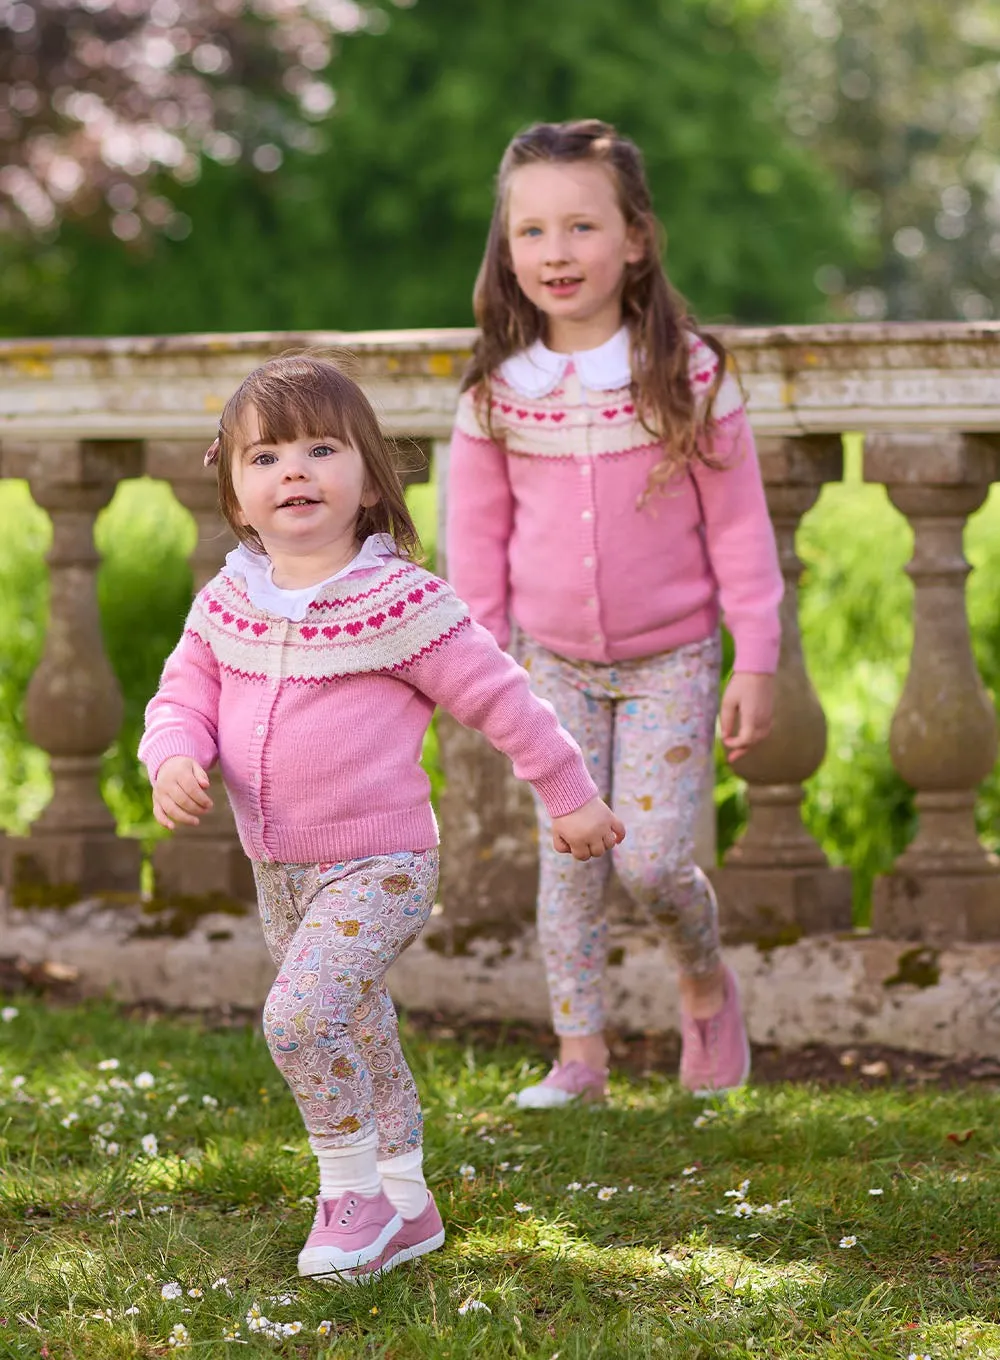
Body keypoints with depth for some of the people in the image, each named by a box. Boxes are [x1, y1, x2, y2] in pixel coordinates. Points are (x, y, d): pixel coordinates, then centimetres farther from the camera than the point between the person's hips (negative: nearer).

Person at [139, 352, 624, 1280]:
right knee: (354, 1041, 18)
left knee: (300, 1015, -23)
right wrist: (174, 761, -17)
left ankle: (353, 1190, -5)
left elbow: (498, 696, -7)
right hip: (278, 870, 6)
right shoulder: (227, 604, 1)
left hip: (378, 865, -6)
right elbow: (182, 699, 6)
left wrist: (569, 795, 0)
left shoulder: (400, 602, -15)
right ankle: (404, 1207, 35)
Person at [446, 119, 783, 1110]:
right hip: (555, 663, 2)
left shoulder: (687, 375, -13)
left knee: (652, 859, -8)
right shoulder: (497, 390, -6)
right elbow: (477, 536, 4)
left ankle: (705, 980, 23)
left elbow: (738, 525, -7)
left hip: (671, 658, -2)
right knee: (568, 860, 4)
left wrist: (756, 663, -7)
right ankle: (579, 1055, 15)